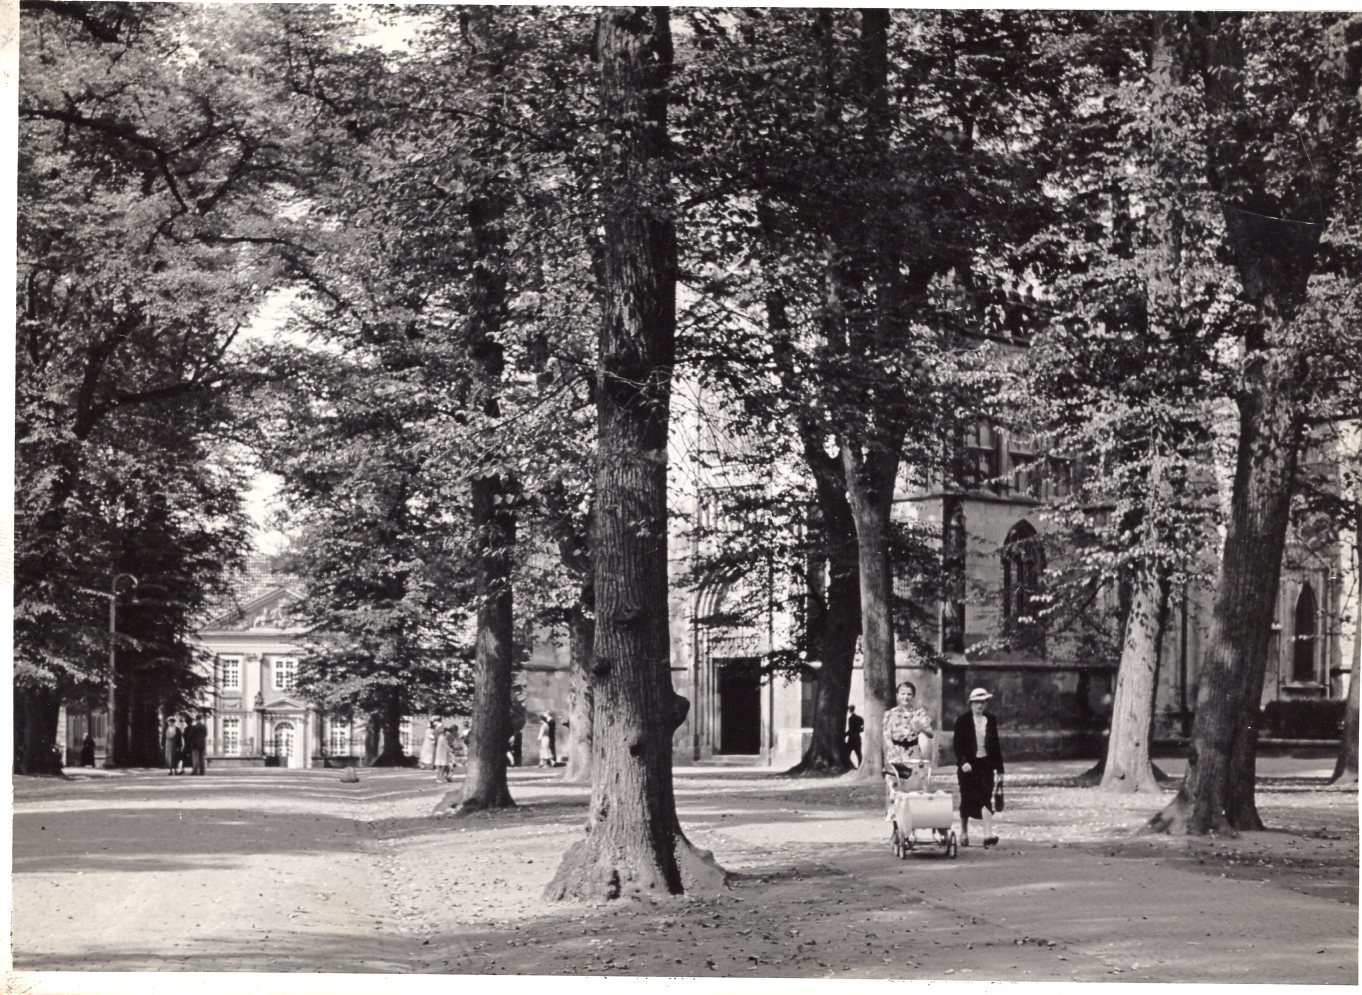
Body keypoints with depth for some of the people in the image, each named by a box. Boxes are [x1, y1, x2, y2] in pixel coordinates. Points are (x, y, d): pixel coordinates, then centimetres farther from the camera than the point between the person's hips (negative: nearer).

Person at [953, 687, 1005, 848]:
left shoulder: (991, 720, 7)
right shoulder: (962, 721, -2)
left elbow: (995, 745, 11)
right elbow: (958, 745, -6)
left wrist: (999, 770, 11)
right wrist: (963, 762, -22)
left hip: (986, 763, 2)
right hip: (968, 765, -2)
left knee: (986, 799, -10)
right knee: (967, 800, 7)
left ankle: (988, 835, -16)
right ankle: (964, 833, 22)